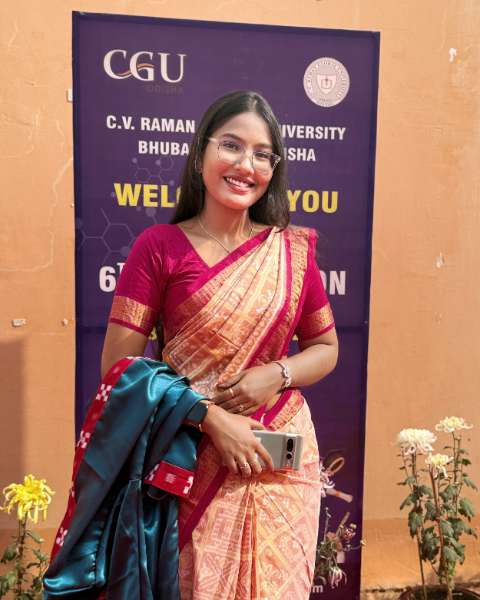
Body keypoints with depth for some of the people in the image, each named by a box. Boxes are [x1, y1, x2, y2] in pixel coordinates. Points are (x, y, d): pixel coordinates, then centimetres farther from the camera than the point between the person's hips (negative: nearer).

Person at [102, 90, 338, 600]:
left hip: (281, 459, 3)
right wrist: (212, 418, -16)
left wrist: (278, 374, -11)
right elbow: (119, 364, -9)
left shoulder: (293, 250, 1)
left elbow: (325, 348, 10)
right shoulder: (159, 246, -7)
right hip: (195, 460, -2)